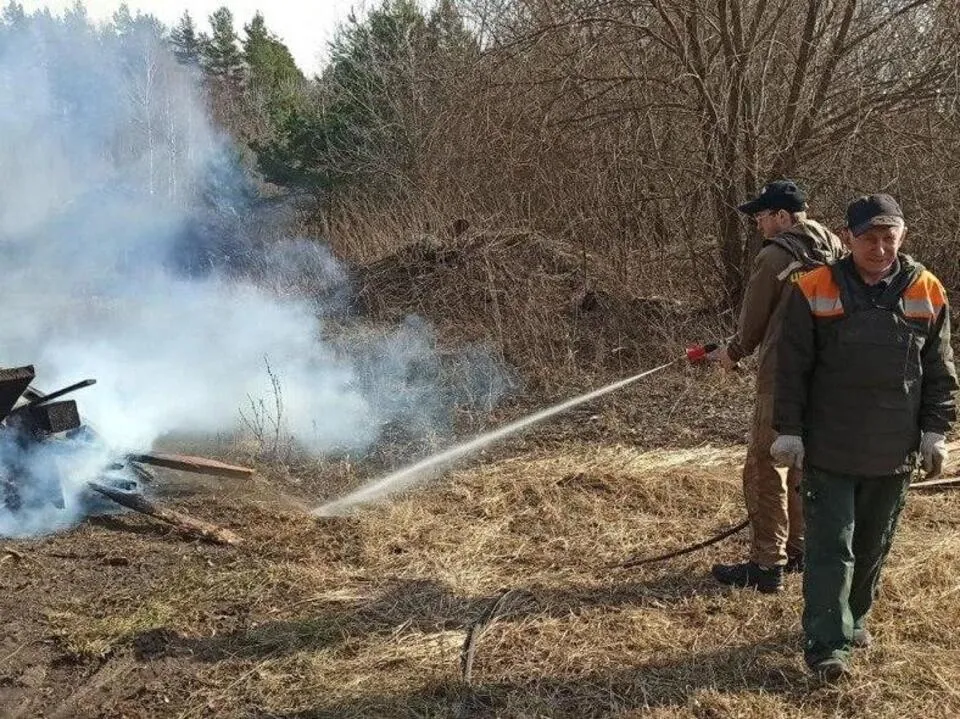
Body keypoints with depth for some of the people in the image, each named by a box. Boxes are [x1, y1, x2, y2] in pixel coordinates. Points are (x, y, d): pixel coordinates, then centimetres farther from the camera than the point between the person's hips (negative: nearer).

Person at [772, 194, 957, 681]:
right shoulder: (815, 292, -6)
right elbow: (792, 369, -3)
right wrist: (789, 430, -6)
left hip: (893, 455, 3)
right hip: (829, 451, -3)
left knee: (873, 546, 16)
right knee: (831, 547, -3)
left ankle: (852, 619, 35)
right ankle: (826, 644, 2)